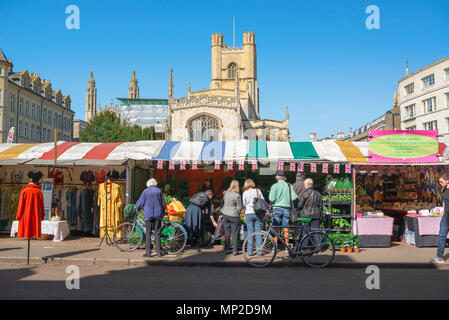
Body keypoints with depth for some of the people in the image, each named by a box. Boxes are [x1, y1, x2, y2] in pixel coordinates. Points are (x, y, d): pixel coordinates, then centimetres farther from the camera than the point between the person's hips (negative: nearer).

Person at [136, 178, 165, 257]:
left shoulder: (145, 191, 1)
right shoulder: (159, 191, 5)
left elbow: (140, 203, 3)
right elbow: (163, 203, 9)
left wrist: (137, 209, 23)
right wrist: (163, 211, 26)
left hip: (148, 215, -2)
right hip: (158, 215, 2)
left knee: (148, 234, 2)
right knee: (157, 233, 6)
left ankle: (148, 252, 1)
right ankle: (159, 251, 6)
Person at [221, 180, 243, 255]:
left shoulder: (225, 193, 3)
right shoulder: (237, 195, -14)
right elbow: (240, 207, -8)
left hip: (225, 214, 5)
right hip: (233, 216, -5)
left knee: (227, 233, 13)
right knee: (235, 233, 4)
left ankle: (226, 249, 17)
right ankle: (234, 251, 5)